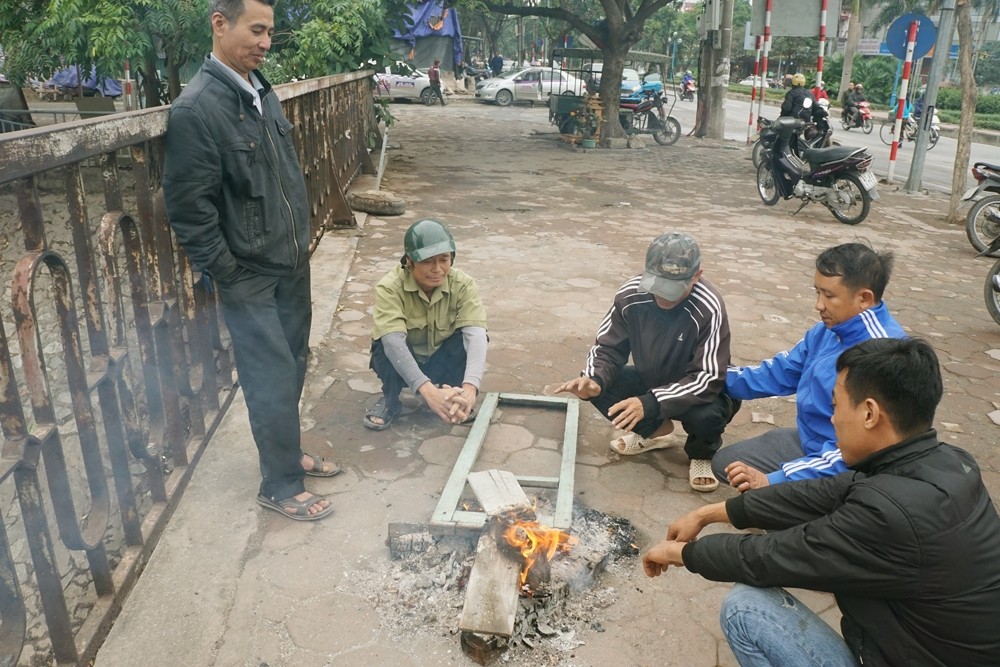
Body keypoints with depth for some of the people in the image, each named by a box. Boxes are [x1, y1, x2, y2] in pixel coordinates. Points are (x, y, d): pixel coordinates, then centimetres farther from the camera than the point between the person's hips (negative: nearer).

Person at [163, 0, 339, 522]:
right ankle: (280, 486, 20)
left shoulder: (262, 92, 6)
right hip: (250, 279, -7)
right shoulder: (195, 110, -19)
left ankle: (288, 453, 38)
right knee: (273, 382, 2)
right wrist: (227, 277, -14)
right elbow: (189, 211, -18)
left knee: (293, 367, 18)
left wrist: (301, 239, 14)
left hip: (293, 264, 8)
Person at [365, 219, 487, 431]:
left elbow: (476, 335, -34)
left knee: (467, 338, -28)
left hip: (442, 362, 2)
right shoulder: (389, 288, -28)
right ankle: (389, 400, -6)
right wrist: (429, 391, -54)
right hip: (400, 363, -1)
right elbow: (393, 341, -40)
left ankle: (452, 397, -4)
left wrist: (469, 387, -52)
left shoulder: (463, 285, -21)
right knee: (386, 346, -33)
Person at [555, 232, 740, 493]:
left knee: (706, 415, -37)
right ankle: (656, 431, 10)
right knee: (594, 386, -17)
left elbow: (708, 378, -32)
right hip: (650, 380, 4)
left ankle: (702, 453, 3)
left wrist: (651, 403, -44)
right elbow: (607, 347, -9)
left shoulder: (708, 309, -31)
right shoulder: (630, 295, -20)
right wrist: (594, 379, -32)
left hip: (699, 390, -4)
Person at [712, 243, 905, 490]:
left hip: (840, 472, -8)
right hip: (807, 440, 9)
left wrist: (774, 480, -34)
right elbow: (780, 373, 11)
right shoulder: (830, 329, -3)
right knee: (725, 462, 12)